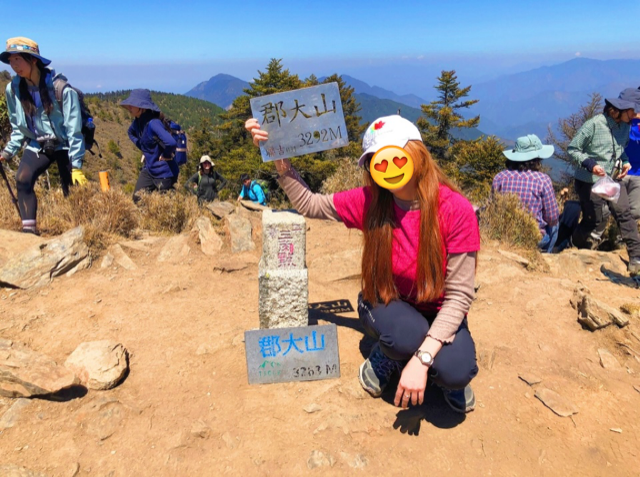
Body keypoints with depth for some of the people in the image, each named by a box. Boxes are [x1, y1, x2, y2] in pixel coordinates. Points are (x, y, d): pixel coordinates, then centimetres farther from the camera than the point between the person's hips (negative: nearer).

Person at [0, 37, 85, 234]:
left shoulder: (61, 88, -19)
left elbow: (73, 129, -17)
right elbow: (18, 128, 9)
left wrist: (77, 165, -19)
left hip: (64, 145, -3)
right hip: (38, 145, 3)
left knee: (71, 192, -2)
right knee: (22, 179, -21)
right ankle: (29, 227, -18)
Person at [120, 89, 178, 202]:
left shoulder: (153, 123, -25)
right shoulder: (137, 122, 2)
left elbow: (171, 143, -40)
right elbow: (131, 133, 27)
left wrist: (165, 155, -21)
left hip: (164, 172, -9)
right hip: (148, 169, 9)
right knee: (137, 199, 10)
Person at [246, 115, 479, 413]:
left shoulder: (456, 210, -22)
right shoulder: (369, 201, -15)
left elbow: (458, 294, -21)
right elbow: (308, 204, -2)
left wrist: (422, 359, -29)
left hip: (437, 313, -1)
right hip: (387, 303, 1)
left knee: (455, 373, -30)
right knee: (409, 337, -34)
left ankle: (451, 379, 8)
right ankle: (386, 356, 3)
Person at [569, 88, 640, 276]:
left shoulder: (625, 126, 4)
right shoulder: (594, 124, -17)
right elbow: (572, 149, -13)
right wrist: (590, 164, -27)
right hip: (589, 181, -6)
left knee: (625, 214, -6)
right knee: (596, 221, -1)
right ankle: (576, 247, 26)